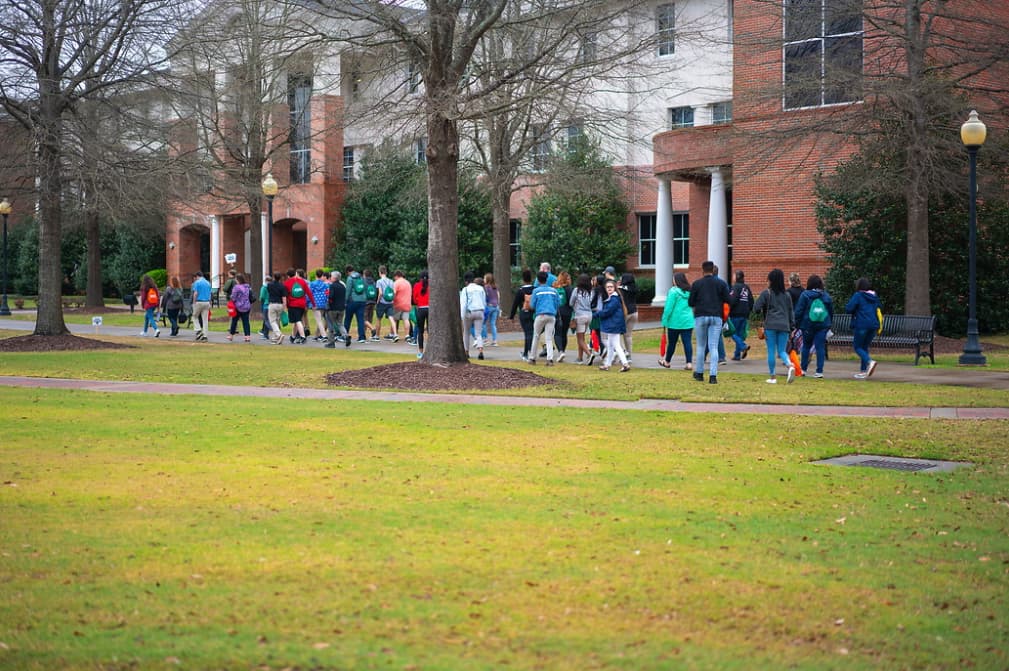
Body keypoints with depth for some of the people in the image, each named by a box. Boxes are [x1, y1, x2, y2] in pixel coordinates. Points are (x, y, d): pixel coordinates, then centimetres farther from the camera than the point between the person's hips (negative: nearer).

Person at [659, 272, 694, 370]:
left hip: (675, 322, -4)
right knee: (687, 342, 1)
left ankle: (667, 362, 26)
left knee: (671, 343, 10)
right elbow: (693, 306, 12)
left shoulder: (673, 291, -12)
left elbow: (668, 307, -14)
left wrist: (665, 320, -8)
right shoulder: (690, 292, 5)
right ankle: (689, 363, -7)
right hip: (688, 322, 4)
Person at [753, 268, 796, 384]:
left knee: (771, 351, 4)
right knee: (781, 351, 9)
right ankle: (790, 366, -21)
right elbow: (791, 311, 14)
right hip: (784, 326, 4)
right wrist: (792, 326, 17)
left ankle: (773, 377, 6)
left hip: (771, 325, -4)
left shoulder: (766, 293, -2)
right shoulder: (787, 295, 12)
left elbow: (756, 308, -4)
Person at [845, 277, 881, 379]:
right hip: (873, 325, 6)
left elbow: (848, 309, -11)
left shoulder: (858, 295, -7)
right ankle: (863, 370, 12)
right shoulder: (874, 296, 13)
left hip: (861, 325, -6)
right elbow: (878, 310, 21)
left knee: (857, 346, 3)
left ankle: (869, 361, -22)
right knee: (865, 346, 16)